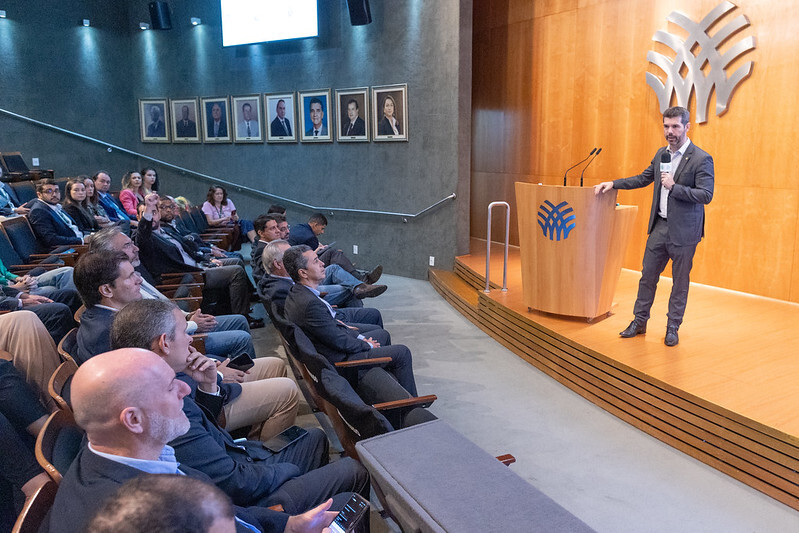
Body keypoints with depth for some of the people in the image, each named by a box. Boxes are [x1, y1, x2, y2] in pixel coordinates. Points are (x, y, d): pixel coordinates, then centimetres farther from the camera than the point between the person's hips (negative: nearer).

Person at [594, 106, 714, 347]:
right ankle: (639, 321, 23)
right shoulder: (661, 154, 9)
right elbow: (644, 178, 21)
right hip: (659, 226, 6)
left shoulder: (701, 159, -12)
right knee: (648, 275, 11)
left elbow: (706, 195, -16)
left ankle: (673, 327, 20)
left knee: (680, 280, 7)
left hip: (683, 231, -6)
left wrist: (674, 186, -23)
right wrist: (613, 184, 14)